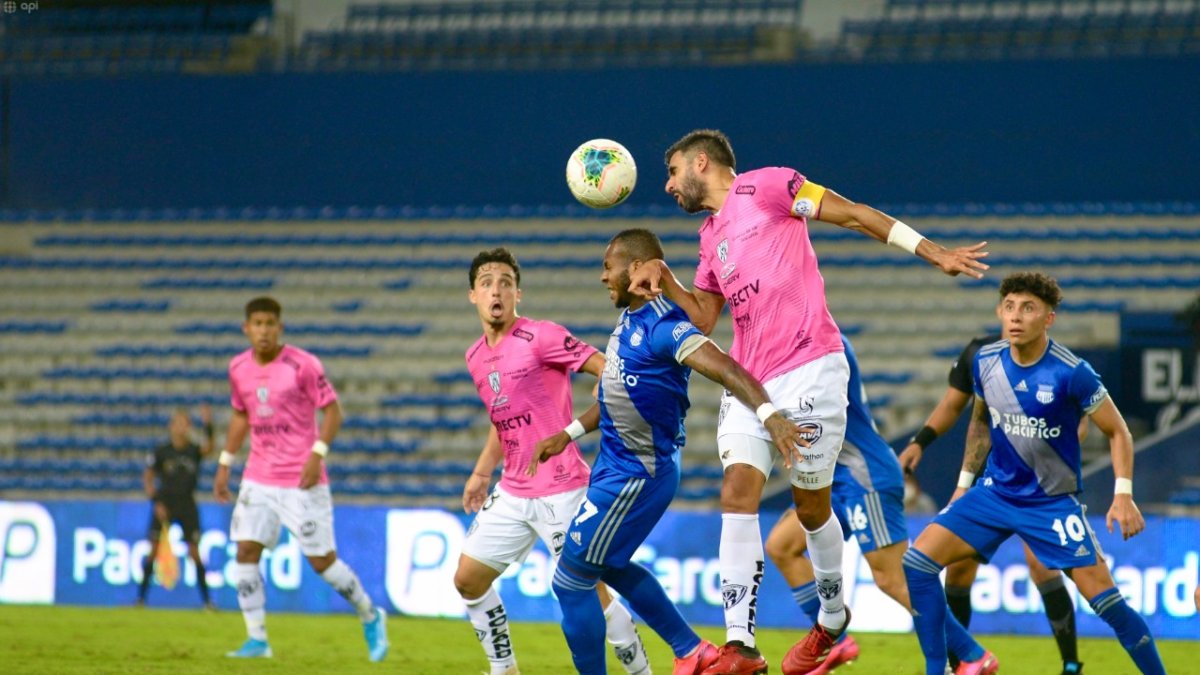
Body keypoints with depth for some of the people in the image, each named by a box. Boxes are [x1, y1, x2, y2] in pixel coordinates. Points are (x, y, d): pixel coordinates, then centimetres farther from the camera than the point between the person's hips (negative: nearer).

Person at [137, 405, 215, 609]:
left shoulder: (194, 451, 0)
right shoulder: (161, 452, -2)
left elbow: (208, 447, -21)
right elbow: (147, 477, 2)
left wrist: (207, 425, -36)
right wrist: (156, 502, -7)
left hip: (187, 504, 1)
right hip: (164, 503, -1)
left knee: (194, 551, -1)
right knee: (154, 549, -3)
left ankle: (206, 598, 4)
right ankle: (141, 596, 4)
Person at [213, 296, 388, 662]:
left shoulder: (302, 364, -12)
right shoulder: (239, 368, 5)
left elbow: (332, 411, -8)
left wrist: (317, 454, -20)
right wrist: (225, 463, 15)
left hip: (302, 479, -5)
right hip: (258, 478, 5)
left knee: (322, 560, -2)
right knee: (246, 550, -7)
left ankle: (371, 616, 20)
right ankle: (257, 639, -2)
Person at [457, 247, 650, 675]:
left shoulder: (540, 338, -11)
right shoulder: (476, 358, 11)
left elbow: (609, 371, -15)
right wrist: (481, 473, 23)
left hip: (561, 491, -7)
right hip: (512, 492, 7)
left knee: (587, 590, -8)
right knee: (467, 580, 5)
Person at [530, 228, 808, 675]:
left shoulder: (663, 327, -23)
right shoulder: (629, 319, 7)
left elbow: (726, 370, -34)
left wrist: (768, 413, -50)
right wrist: (567, 434, 21)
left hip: (635, 476, -10)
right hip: (615, 465, 10)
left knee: (571, 580, -4)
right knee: (607, 566, 26)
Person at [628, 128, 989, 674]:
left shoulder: (762, 188, -1)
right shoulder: (711, 237, 22)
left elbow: (854, 215, -2)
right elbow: (704, 318, 22)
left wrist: (932, 252, -6)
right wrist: (663, 279, 4)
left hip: (808, 372, -6)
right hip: (748, 381, 6)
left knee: (811, 507, 4)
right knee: (738, 493, -12)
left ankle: (832, 618, 28)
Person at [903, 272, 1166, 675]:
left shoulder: (1071, 373, -20)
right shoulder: (985, 362, -4)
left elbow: (1117, 432, -9)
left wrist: (1123, 495, -19)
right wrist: (963, 484, 16)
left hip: (1052, 501, -5)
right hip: (995, 491, 5)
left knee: (1103, 597, -12)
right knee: (917, 562, -9)